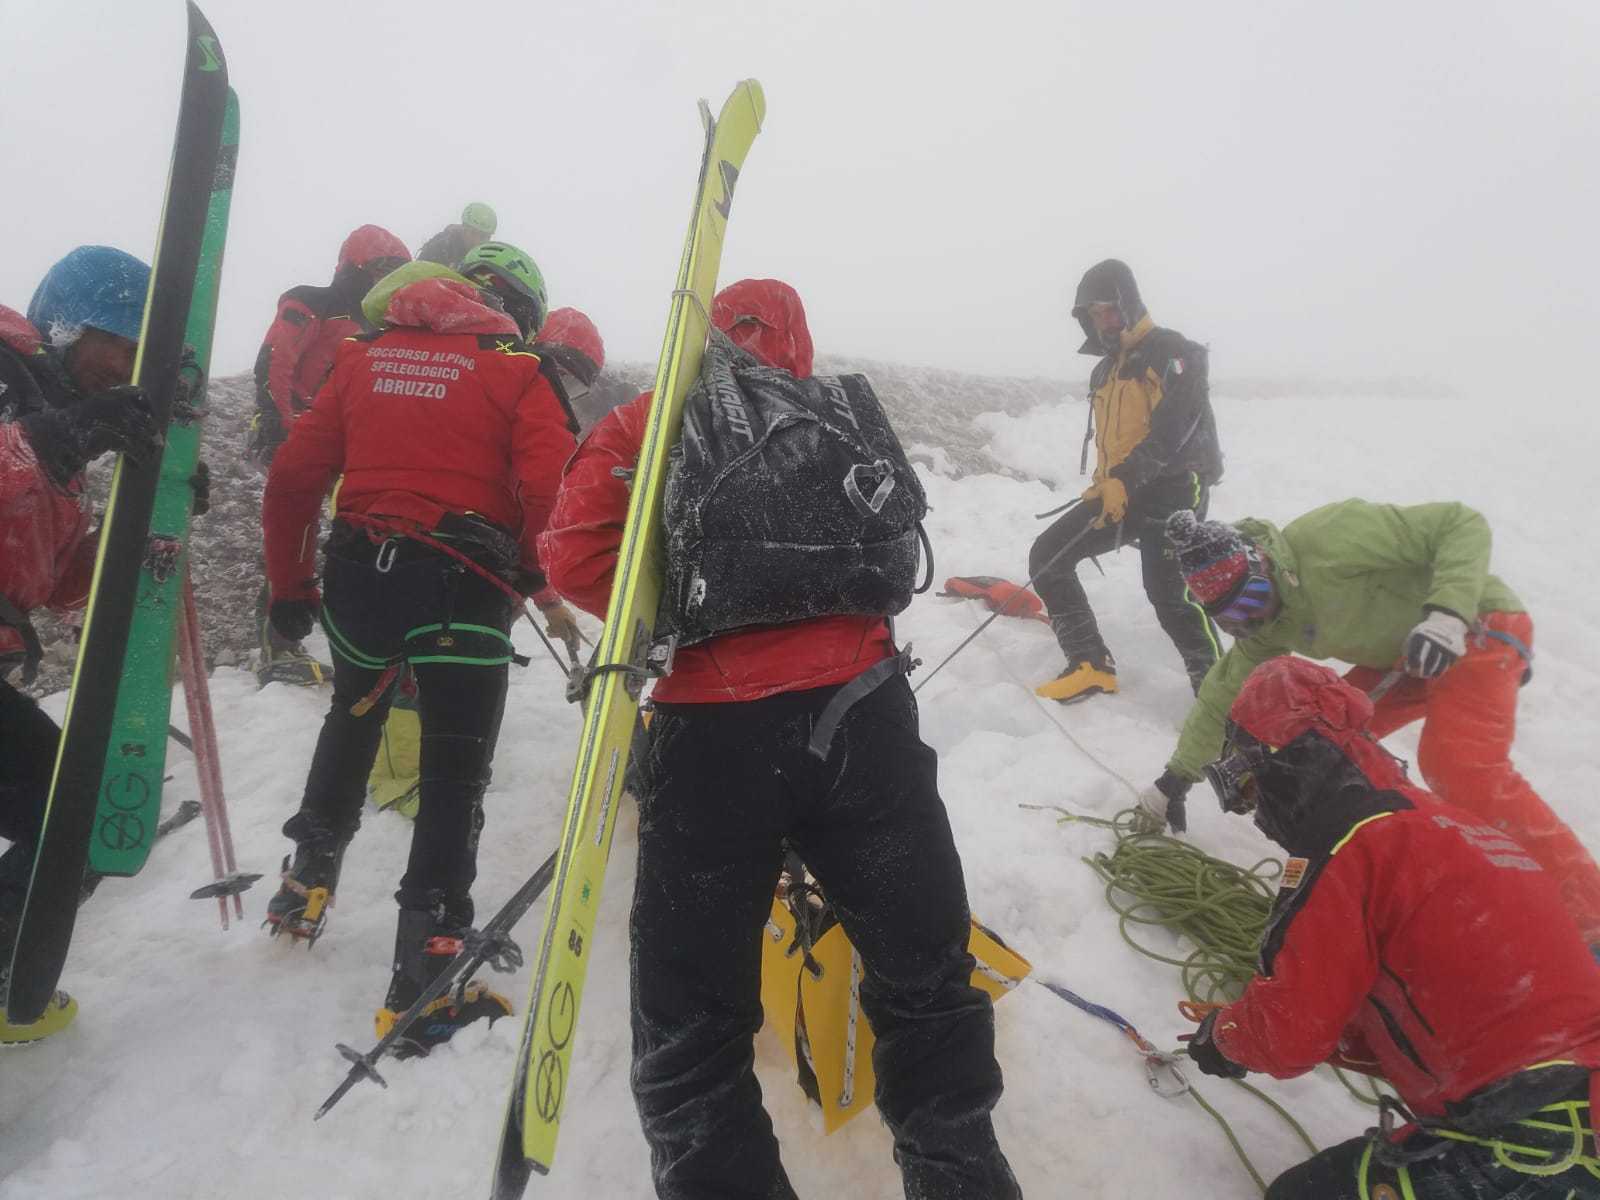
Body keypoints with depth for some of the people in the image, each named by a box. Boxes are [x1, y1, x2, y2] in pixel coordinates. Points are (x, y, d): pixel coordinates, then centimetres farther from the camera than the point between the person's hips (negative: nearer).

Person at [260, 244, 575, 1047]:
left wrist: (289, 584, 19)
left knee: (352, 716, 31)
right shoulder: (515, 367, 1)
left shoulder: (365, 353, 13)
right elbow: (547, 485, -15)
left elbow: (293, 474, 10)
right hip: (463, 587, -5)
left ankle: (309, 873, 45)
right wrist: (534, 572, 2)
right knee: (456, 771, 5)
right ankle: (426, 971, 5)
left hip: (357, 572, 5)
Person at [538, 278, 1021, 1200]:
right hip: (860, 716, 3)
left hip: (714, 732, -2)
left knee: (691, 1026, 14)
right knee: (928, 978, 22)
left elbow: (573, 554, 1)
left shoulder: (645, 426, 11)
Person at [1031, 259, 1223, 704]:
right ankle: (1091, 666, -3)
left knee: (1168, 592, -21)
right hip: (1119, 492, 8)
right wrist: (1102, 483, 12)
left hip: (1171, 487, -8)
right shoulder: (1103, 371, 20)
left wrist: (1124, 479, -23)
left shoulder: (1171, 352, -5)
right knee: (1047, 555, -4)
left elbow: (1171, 430, -17)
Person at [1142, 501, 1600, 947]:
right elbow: (1222, 697, 8)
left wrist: (1446, 613, -40)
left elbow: (1463, 524, -25)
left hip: (1481, 629, -8)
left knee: (1461, 769, -26)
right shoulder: (1264, 628, -2)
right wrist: (1175, 780, 9)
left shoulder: (1327, 538, -29)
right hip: (1403, 656, 8)